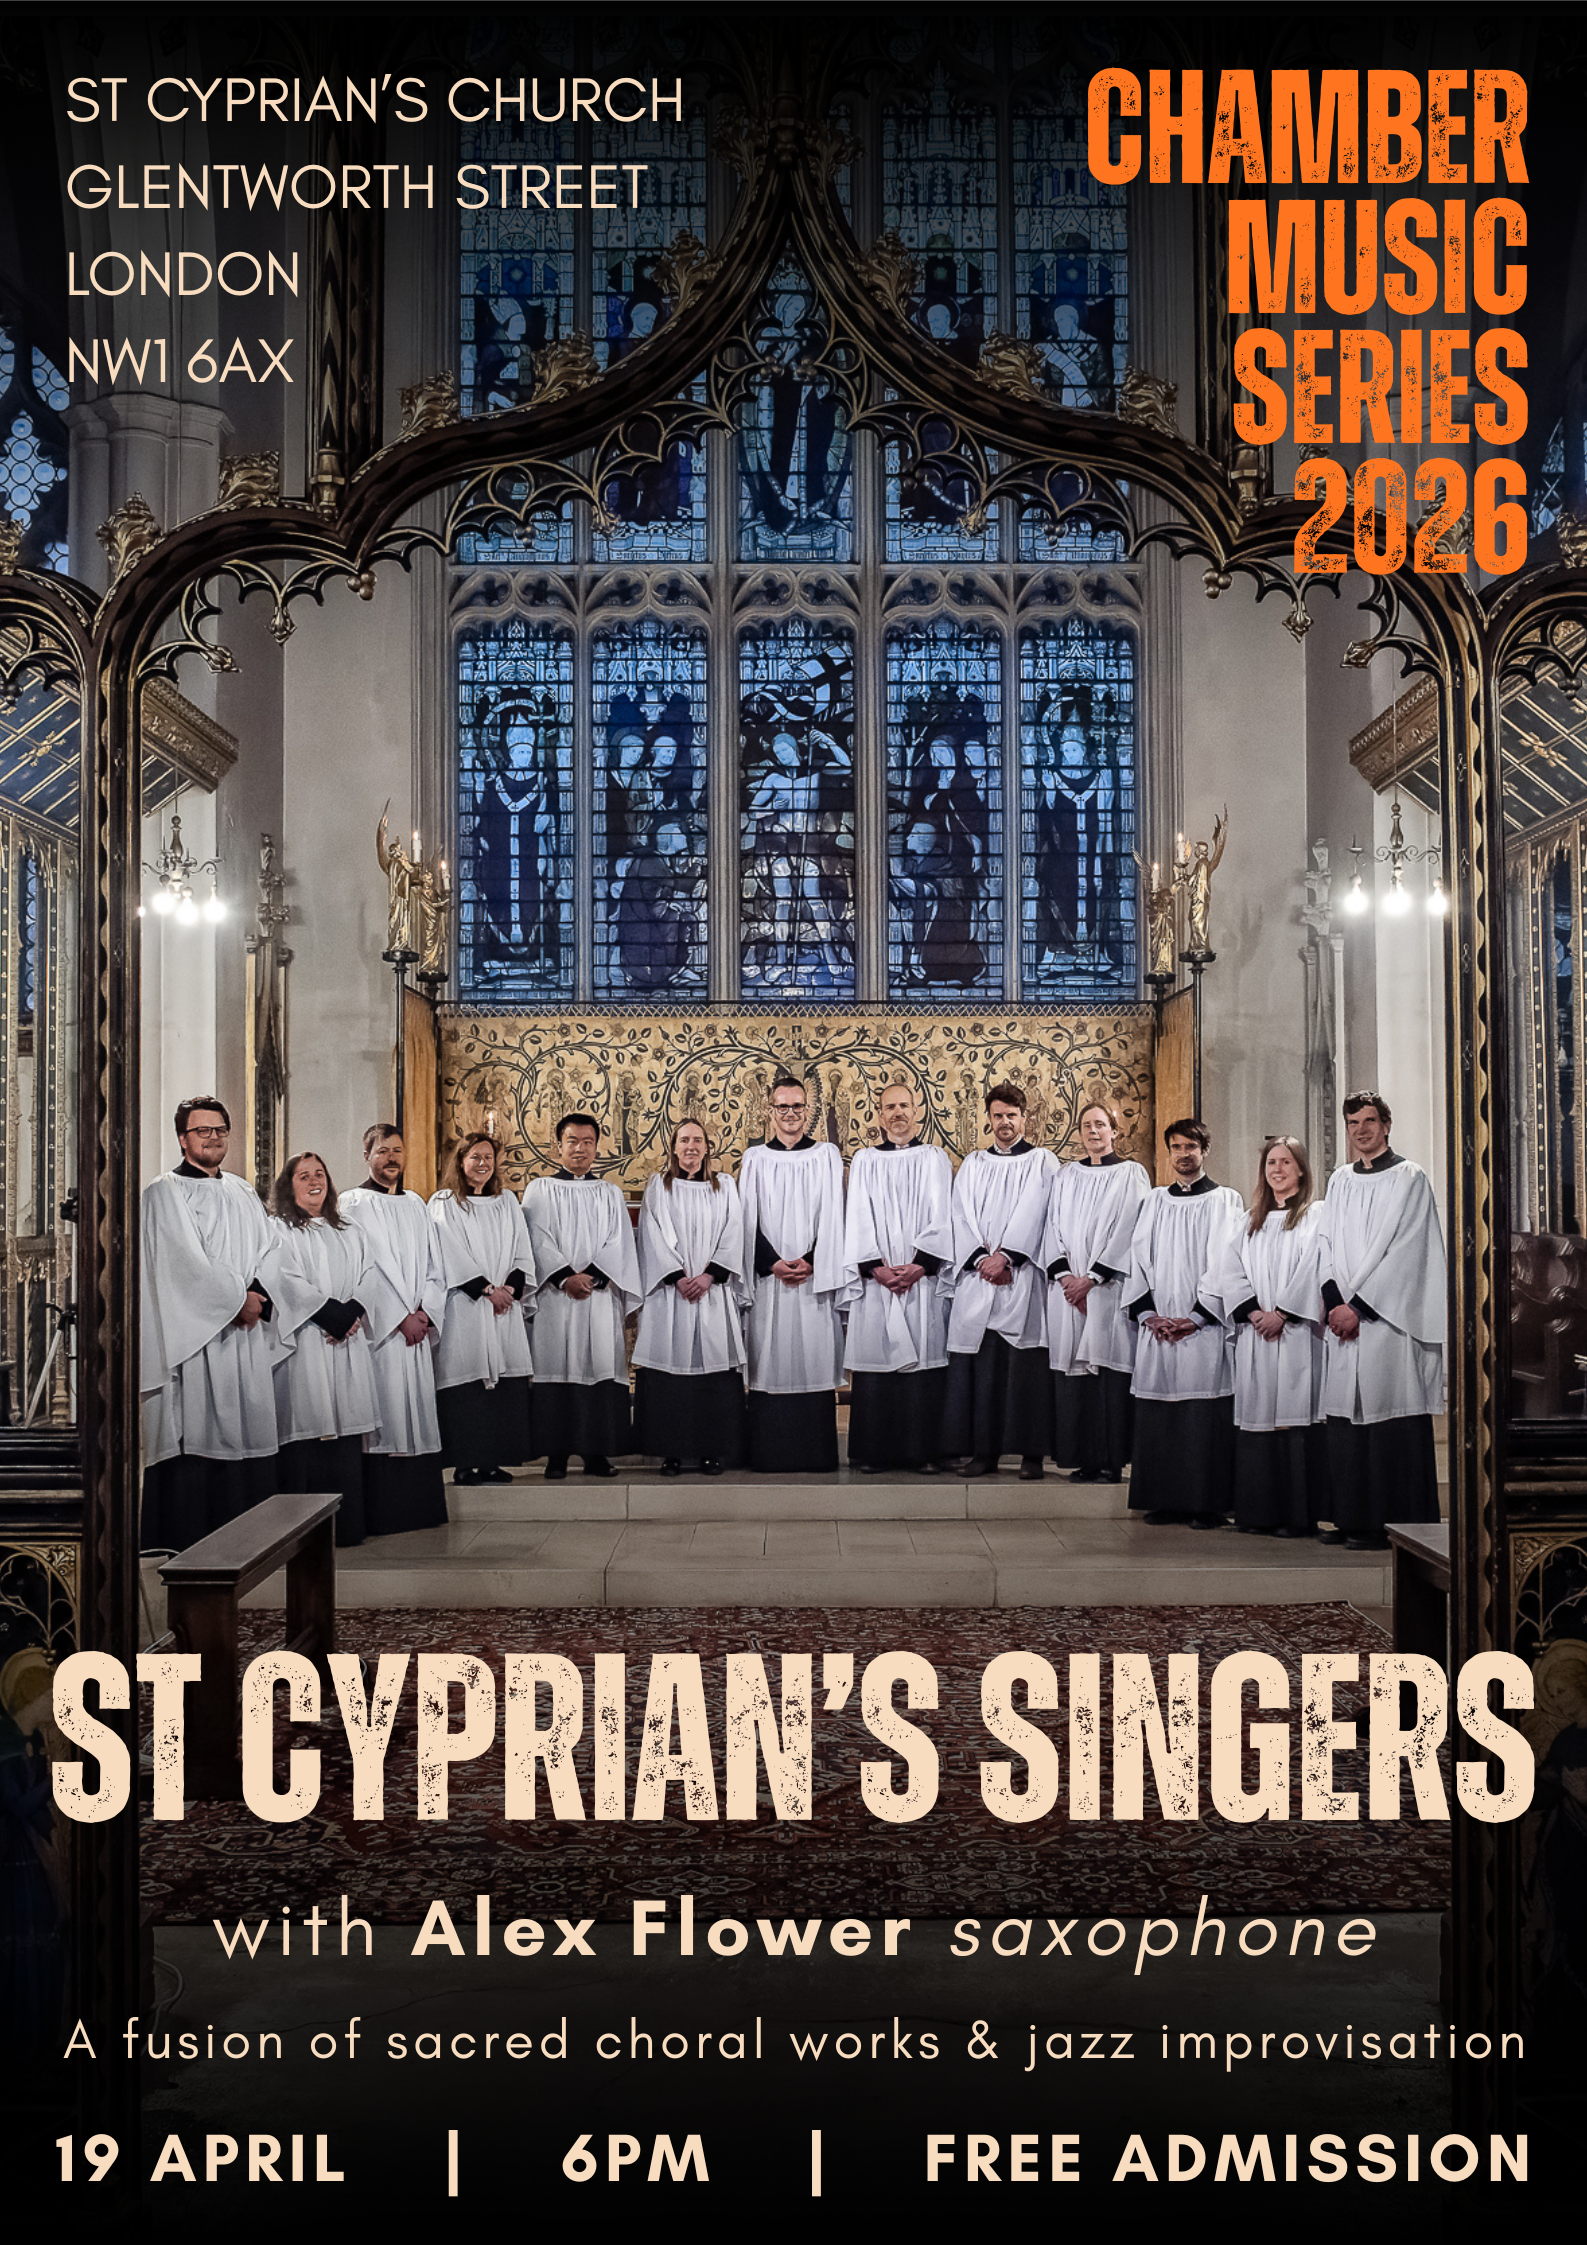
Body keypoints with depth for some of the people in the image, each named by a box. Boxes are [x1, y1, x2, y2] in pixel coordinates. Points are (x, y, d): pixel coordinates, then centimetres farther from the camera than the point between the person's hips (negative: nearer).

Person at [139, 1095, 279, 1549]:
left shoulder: (243, 1194, 19)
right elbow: (186, 1261, -11)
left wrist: (259, 1296, -7)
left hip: (245, 1335, 6)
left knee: (247, 1429, 4)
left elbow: (265, 1254, 12)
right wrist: (237, 1299, -11)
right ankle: (187, 1541, -5)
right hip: (194, 1337, -6)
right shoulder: (166, 1192, -1)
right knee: (196, 1436, -9)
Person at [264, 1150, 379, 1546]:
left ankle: (347, 1523, 4)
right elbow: (286, 1280, -8)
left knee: (347, 1424, 1)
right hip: (304, 1341, -5)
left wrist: (353, 1311, -7)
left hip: (348, 1341, 5)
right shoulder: (279, 1230, 5)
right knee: (308, 1424, -10)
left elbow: (366, 1275, 12)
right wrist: (329, 1312, -14)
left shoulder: (348, 1232, 22)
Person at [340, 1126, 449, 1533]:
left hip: (418, 1326, 6)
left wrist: (425, 1312, -3)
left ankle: (422, 1508, 10)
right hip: (378, 1327, -6)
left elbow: (434, 1266, 13)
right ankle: (385, 1512, -5)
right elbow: (366, 1268, -9)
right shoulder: (354, 1204, -1)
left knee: (418, 1407, 6)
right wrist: (400, 1316, -13)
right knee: (387, 1408, -8)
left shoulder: (416, 1205, 17)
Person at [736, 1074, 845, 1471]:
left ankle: (816, 1456, 4)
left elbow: (831, 1215, 1)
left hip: (815, 1274, 0)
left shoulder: (827, 1155, 8)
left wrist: (812, 1261, -11)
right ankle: (770, 1455, 4)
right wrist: (772, 1263, -9)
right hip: (768, 1277, 0)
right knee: (771, 1362, -1)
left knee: (815, 1360, -1)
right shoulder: (755, 1159, 9)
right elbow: (749, 1219, 4)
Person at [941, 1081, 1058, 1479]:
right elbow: (963, 1216, 6)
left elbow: (1032, 1212, -5)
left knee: (1026, 1366, -6)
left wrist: (1004, 1256, -15)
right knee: (980, 1366, -1)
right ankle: (983, 1451, 4)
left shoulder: (1041, 1162, 8)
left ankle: (1032, 1453, -2)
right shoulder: (972, 1164, 17)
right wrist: (982, 1257, -9)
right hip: (977, 1277, 3)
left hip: (1022, 1277, -3)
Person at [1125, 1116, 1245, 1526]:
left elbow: (1226, 1263, -3)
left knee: (1206, 1417, -5)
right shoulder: (1154, 1202, 16)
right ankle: (1164, 1500, 9)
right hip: (1157, 1329, 4)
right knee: (1158, 1418, 2)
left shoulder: (1226, 1200, 5)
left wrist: (1196, 1316, -11)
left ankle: (1208, 1503, 1)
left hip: (1205, 1327, -3)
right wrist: (1149, 1314, -3)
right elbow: (1138, 1258, 11)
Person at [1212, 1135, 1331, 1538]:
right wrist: (1254, 1311, -7)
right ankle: (1260, 1513, 6)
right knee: (1258, 1416, 2)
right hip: (1254, 1335, 5)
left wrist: (1281, 1313, -15)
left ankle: (1298, 1515, -4)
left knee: (1295, 1418, -7)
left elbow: (1313, 1271, -7)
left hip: (1296, 1334, -4)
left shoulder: (1316, 1216, 5)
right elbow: (1230, 1273, 9)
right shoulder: (1252, 1222, 19)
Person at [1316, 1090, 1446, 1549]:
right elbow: (1328, 1247, 11)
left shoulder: (1408, 1178, -1)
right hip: (1344, 1318, 6)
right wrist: (1334, 1303, -5)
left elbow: (1402, 1252, -9)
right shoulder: (1340, 1181, 16)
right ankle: (1352, 1521, 12)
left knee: (1389, 1421, -6)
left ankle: (1392, 1527, -1)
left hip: (1388, 1318, -5)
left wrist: (1357, 1306, -13)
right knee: (1346, 1420, 5)